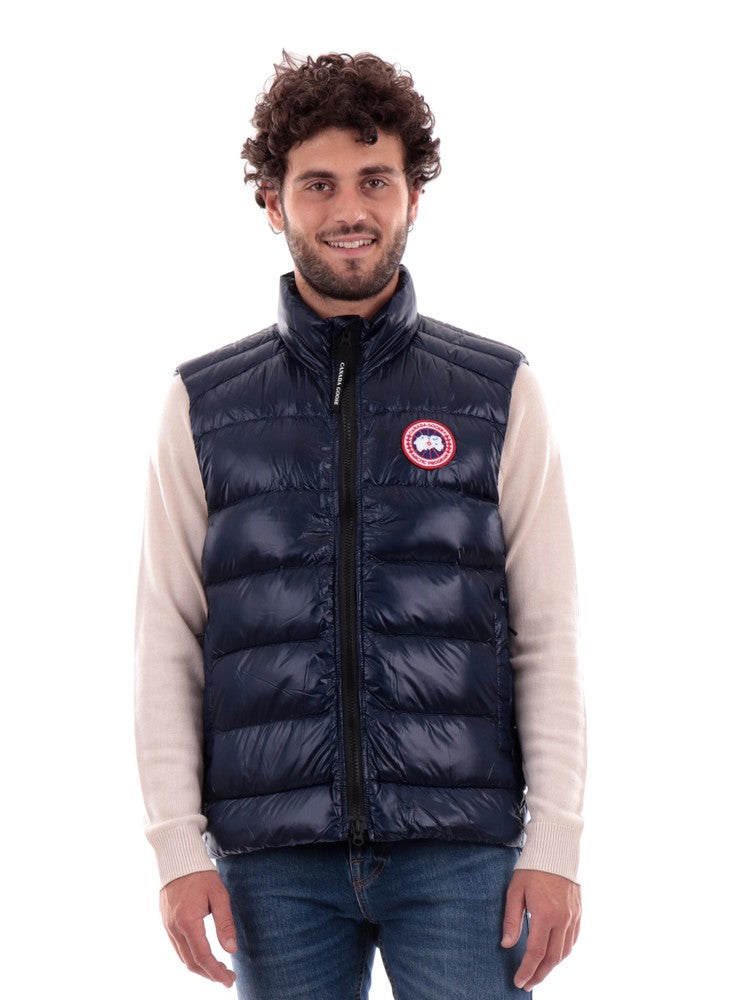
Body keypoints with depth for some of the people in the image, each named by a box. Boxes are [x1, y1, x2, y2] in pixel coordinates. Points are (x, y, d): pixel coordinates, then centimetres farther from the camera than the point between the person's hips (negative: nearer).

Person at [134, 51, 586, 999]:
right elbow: (168, 644, 7)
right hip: (276, 858, 1)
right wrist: (179, 847, -2)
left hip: (460, 849, -1)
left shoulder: (498, 392, 7)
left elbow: (547, 636, 4)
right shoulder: (204, 404, 9)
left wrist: (555, 844, -4)